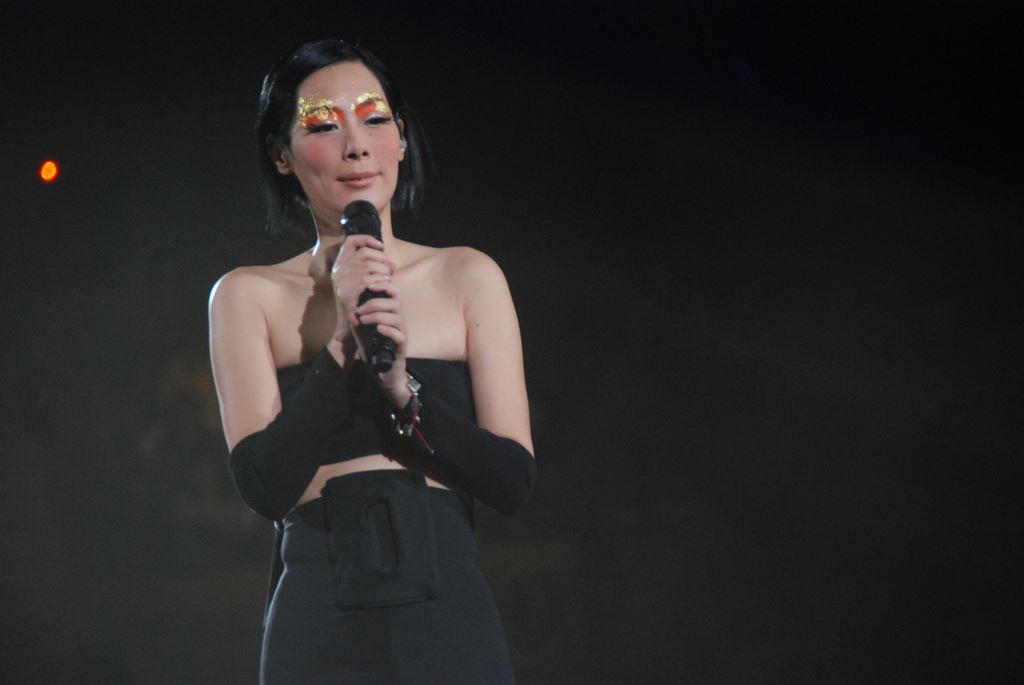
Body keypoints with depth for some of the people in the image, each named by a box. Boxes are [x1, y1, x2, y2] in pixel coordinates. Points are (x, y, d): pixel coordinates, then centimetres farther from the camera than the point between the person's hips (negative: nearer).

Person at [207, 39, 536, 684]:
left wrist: (404, 389, -14)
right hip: (320, 624, -1)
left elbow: (514, 479, -1)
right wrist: (341, 339, -13)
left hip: (451, 626, 1)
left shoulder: (467, 277, 6)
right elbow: (264, 485, -7)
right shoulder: (249, 295, 4)